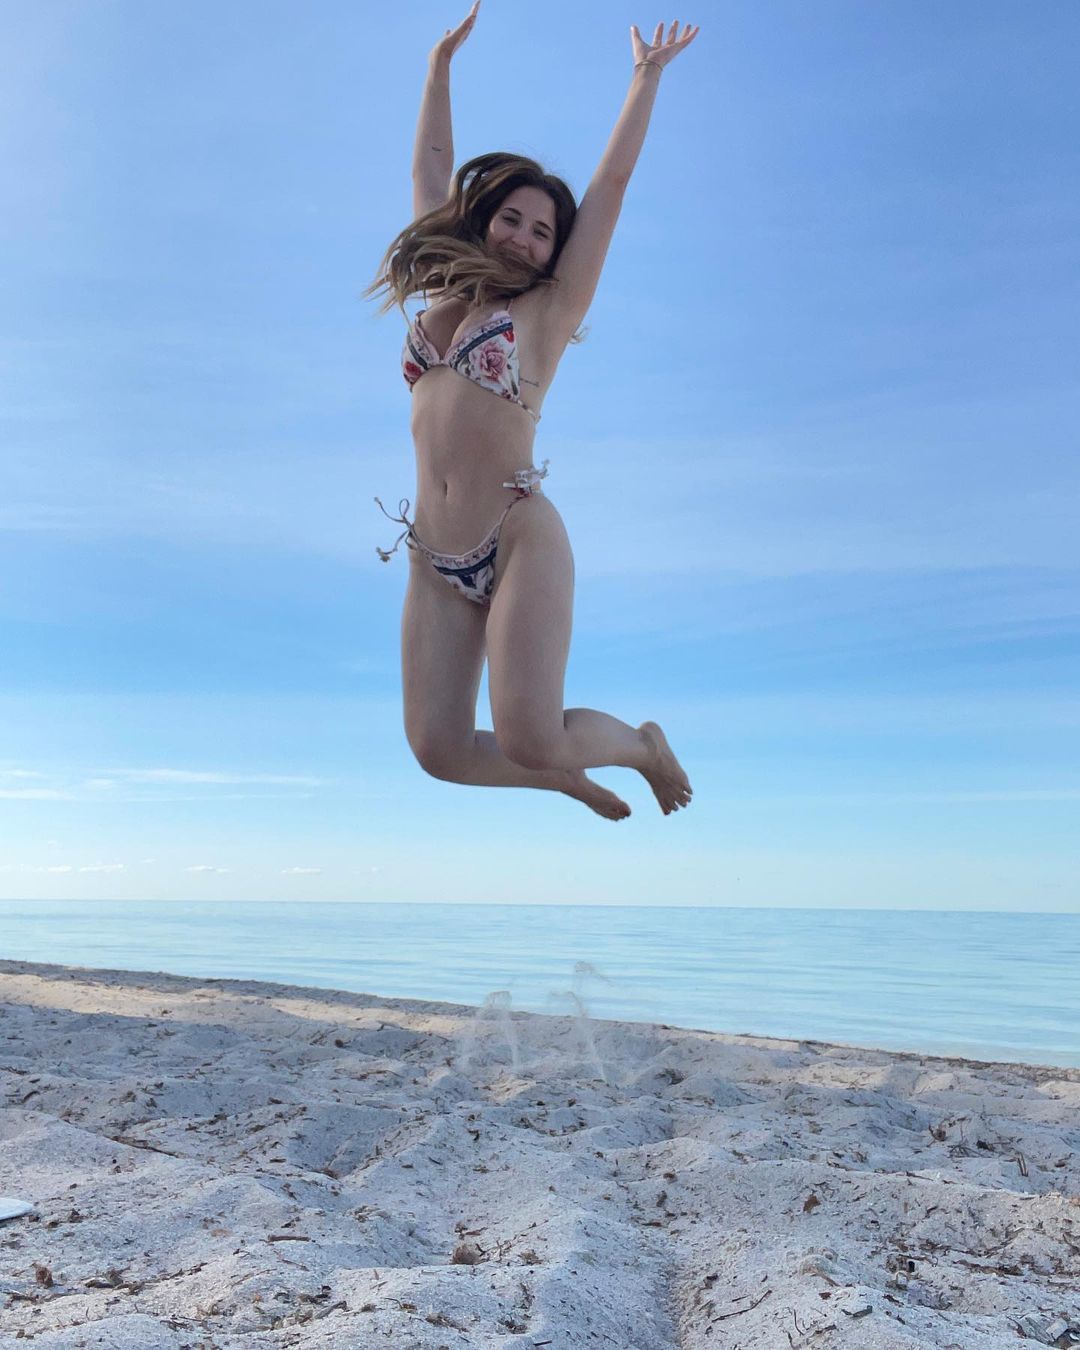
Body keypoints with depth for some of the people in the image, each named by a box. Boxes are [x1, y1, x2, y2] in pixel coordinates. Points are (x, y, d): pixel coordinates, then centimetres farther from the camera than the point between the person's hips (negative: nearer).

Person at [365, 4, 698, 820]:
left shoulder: (548, 309, 7)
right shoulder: (447, 295, 18)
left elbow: (612, 182, 9)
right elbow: (432, 167, 27)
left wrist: (648, 76, 17)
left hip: (521, 543, -4)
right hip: (437, 561, 5)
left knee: (531, 742, -15)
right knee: (438, 751, -4)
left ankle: (644, 744, 18)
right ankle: (571, 776, 25)